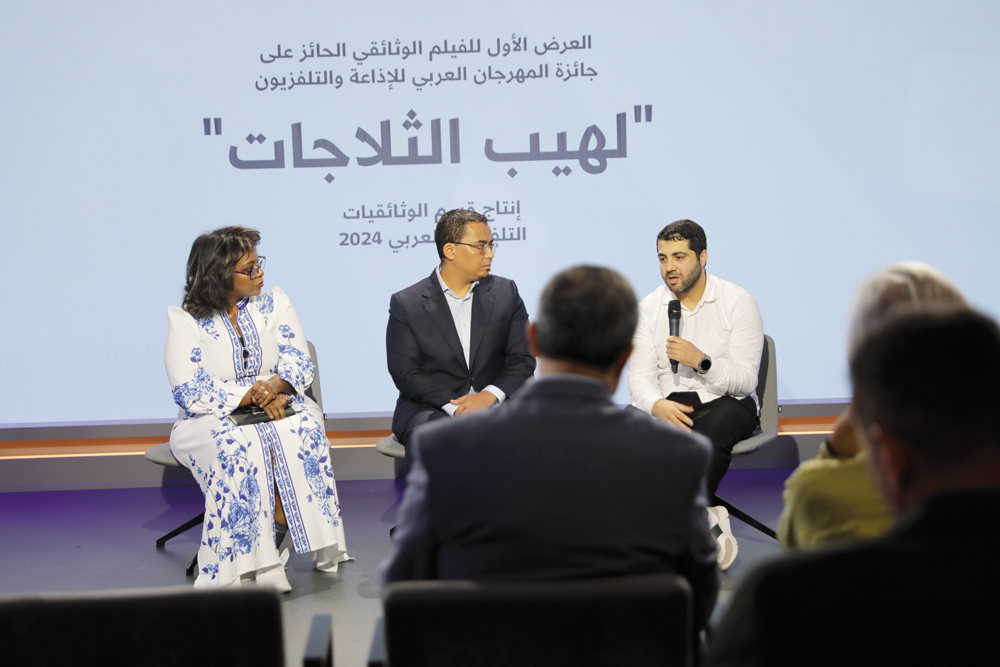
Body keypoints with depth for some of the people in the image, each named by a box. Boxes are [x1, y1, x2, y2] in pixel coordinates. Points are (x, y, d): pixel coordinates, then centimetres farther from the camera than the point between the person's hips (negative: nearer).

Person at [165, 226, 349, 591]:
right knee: (236, 446, -37)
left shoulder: (274, 302, 7)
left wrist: (275, 385, -22)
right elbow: (190, 390, -13)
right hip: (213, 419, -3)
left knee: (303, 431, -32)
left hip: (279, 406, 3)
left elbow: (300, 362, 1)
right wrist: (252, 396, -22)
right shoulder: (184, 320, -4)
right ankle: (253, 560, -32)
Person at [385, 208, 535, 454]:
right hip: (432, 410, -2)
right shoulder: (405, 304, 4)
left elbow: (522, 359, 6)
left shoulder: (506, 292, 12)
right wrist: (455, 407, -18)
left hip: (494, 405, 2)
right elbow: (404, 373, -4)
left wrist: (490, 395, -14)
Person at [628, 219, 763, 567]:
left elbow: (746, 380, -9)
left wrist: (701, 361, -26)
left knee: (711, 430, -39)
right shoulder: (648, 308, 5)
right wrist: (658, 405, -25)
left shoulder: (737, 301, -4)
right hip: (669, 403, 3)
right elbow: (639, 376, -3)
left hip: (726, 401, -3)